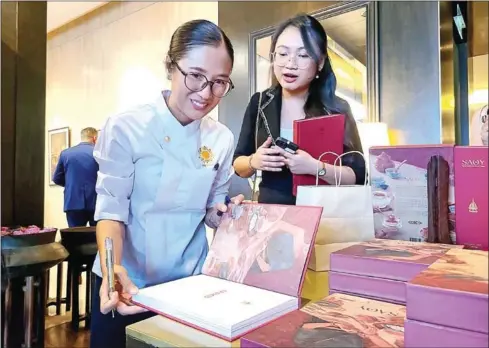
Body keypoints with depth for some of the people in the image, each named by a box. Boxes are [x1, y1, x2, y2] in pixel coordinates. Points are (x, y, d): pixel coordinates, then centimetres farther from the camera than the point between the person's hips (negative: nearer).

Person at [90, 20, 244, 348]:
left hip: (190, 282, 3)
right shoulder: (126, 128, -15)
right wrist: (113, 269, -33)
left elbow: (211, 212, 3)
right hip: (126, 283, -2)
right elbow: (112, 209, -16)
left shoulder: (222, 139, -5)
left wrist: (225, 215, -18)